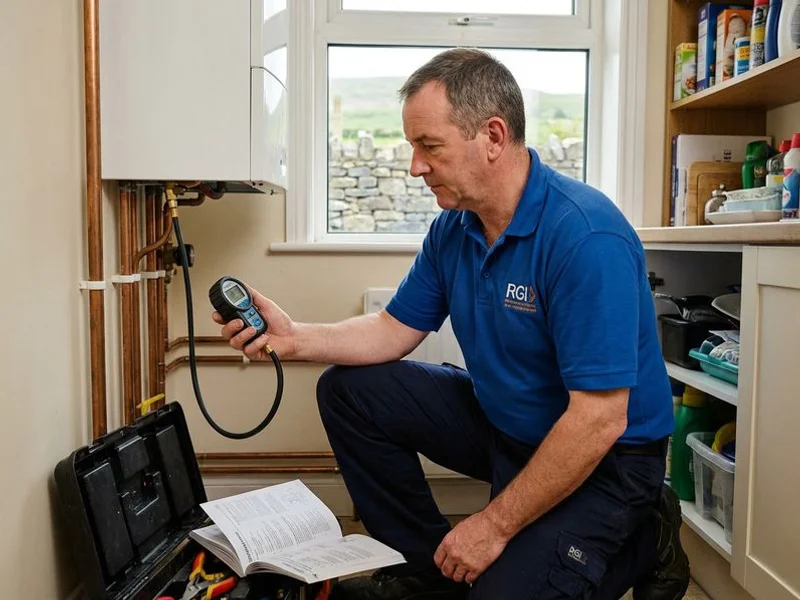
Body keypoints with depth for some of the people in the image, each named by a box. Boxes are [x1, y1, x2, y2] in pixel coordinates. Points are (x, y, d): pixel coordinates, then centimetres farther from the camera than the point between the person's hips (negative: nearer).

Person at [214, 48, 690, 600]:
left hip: (602, 456, -7)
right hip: (499, 421, 7)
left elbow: (599, 421, -29)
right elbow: (396, 330, 6)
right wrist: (295, 338, -10)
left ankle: (640, 541, 5)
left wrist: (496, 525, -21)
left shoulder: (586, 237, -29)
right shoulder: (454, 226, -3)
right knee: (349, 390, 0)